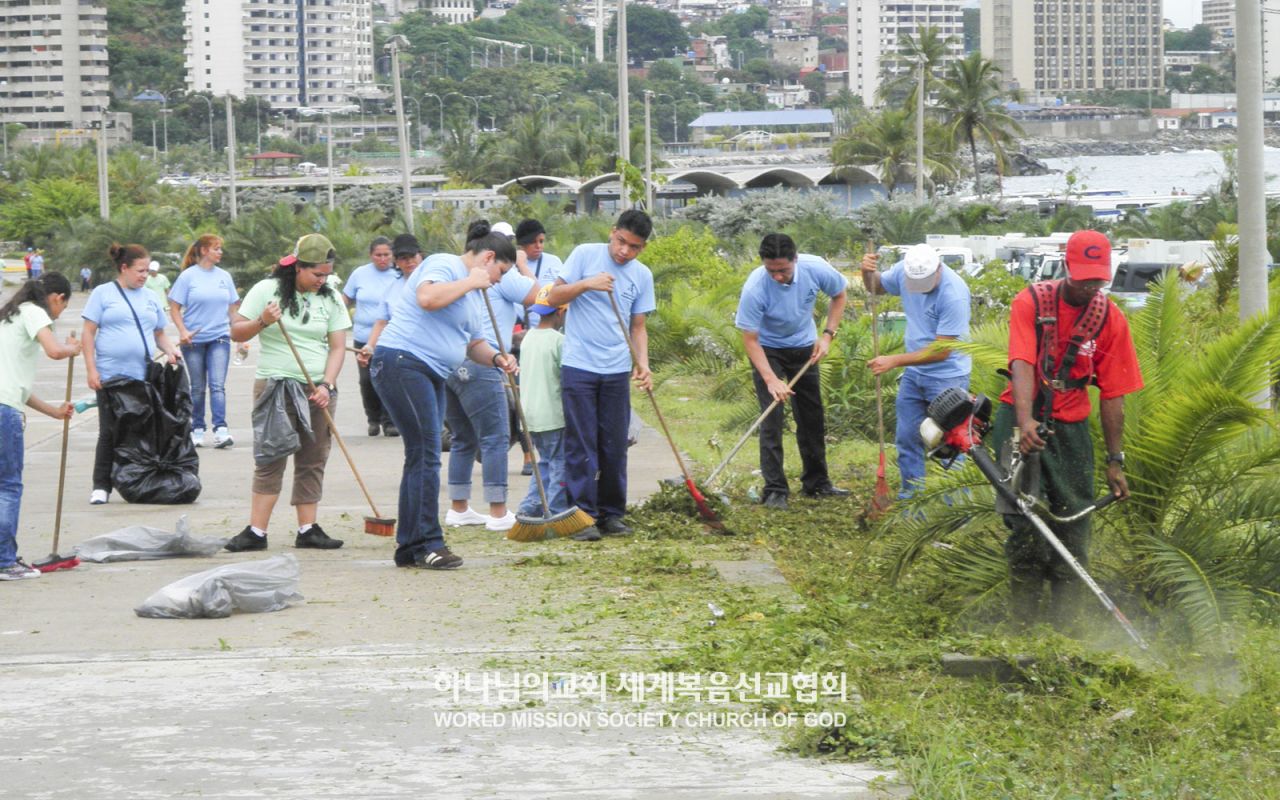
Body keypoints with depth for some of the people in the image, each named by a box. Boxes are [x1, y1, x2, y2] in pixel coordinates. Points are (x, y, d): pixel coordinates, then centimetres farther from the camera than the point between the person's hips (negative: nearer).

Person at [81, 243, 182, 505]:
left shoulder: (150, 297, 16)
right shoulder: (103, 294, 3)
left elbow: (159, 333, 23)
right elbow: (89, 333, 0)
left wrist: (170, 350, 1)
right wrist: (91, 370, -8)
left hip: (143, 375, 4)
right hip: (111, 374, -4)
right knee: (110, 432, -3)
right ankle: (101, 486, 4)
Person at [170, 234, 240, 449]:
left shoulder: (224, 276, 8)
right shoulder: (188, 276, -3)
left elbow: (233, 308, 15)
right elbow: (174, 307, -2)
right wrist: (183, 331, -15)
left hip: (219, 337, 2)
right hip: (194, 340, -1)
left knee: (217, 385, -10)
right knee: (197, 388, 7)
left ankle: (221, 429, -17)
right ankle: (197, 429, 18)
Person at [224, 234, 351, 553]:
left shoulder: (330, 298, 7)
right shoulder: (267, 290, -2)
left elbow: (337, 346, 4)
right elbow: (237, 333, -1)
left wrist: (327, 385, -9)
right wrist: (262, 322, -21)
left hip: (318, 391, 4)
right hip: (275, 387, -4)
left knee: (313, 461, 3)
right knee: (270, 459, -7)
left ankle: (308, 529, 7)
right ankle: (256, 531, -7)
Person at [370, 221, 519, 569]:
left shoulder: (474, 293, 23)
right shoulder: (444, 265, -8)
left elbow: (474, 343, 29)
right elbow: (428, 298, -29)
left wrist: (496, 358, 7)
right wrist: (470, 282, -15)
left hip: (432, 376, 11)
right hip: (401, 363, -11)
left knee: (421, 458, 11)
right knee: (425, 455, -12)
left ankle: (410, 548, 15)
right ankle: (428, 544, -12)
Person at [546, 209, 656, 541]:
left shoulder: (642, 275, 10)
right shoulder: (585, 255, -1)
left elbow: (638, 326, 13)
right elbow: (553, 297, -1)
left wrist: (642, 363, -2)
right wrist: (586, 284, -17)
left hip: (617, 371, 4)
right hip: (578, 366, -4)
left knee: (615, 446, 7)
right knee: (581, 445, -4)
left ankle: (612, 513, 16)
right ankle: (583, 515, 0)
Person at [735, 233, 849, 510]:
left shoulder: (816, 269, -25)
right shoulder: (755, 288, -33)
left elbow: (839, 295, -2)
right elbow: (750, 339, -26)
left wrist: (828, 335, -12)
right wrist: (770, 379, -35)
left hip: (804, 347, 4)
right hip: (768, 350, -4)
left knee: (813, 417, 10)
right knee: (771, 419, -12)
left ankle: (817, 483, 24)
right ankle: (775, 490, -8)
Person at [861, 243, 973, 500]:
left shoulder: (954, 294, -27)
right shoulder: (904, 271, -8)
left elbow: (941, 350, -25)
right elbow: (876, 287, 15)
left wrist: (894, 361, -24)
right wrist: (867, 273, -9)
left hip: (947, 378, -7)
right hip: (914, 373, 7)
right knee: (906, 438, 12)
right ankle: (911, 495, 24)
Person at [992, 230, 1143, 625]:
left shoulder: (1111, 318, -2)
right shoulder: (1031, 302, -10)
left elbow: (1112, 395, 1)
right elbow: (1022, 365, -23)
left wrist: (1115, 461, 1)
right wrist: (1024, 420, -39)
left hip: (1070, 427, 3)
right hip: (1021, 420, -3)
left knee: (1073, 526, -1)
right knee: (1025, 521, -12)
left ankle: (1064, 622, 6)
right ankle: (1024, 621, -8)